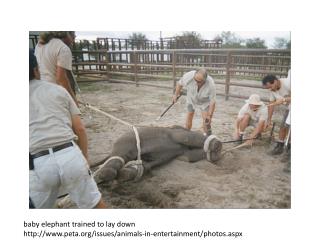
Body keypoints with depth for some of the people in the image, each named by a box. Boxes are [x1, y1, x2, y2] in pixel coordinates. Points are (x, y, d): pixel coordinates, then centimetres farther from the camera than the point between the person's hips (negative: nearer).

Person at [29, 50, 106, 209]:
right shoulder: (58, 90, 11)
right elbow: (80, 129, 8)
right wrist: (85, 158, 19)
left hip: (38, 165, 0)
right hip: (70, 156, 0)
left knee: (36, 207, 27)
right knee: (94, 203, 19)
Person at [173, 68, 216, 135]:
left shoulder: (211, 84, -38)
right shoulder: (189, 76, -36)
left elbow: (212, 101, -26)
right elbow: (180, 83, -13)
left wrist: (209, 116, -25)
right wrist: (176, 95, -1)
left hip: (205, 101, -1)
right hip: (191, 99, 2)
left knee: (206, 120, -11)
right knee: (189, 117, 5)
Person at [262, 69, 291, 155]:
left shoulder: (288, 83, -30)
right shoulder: (272, 89, -8)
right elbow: (271, 104, 0)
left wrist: (283, 100, -40)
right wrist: (269, 120, 2)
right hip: (288, 108, 6)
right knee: (283, 126, 6)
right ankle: (280, 146, 19)